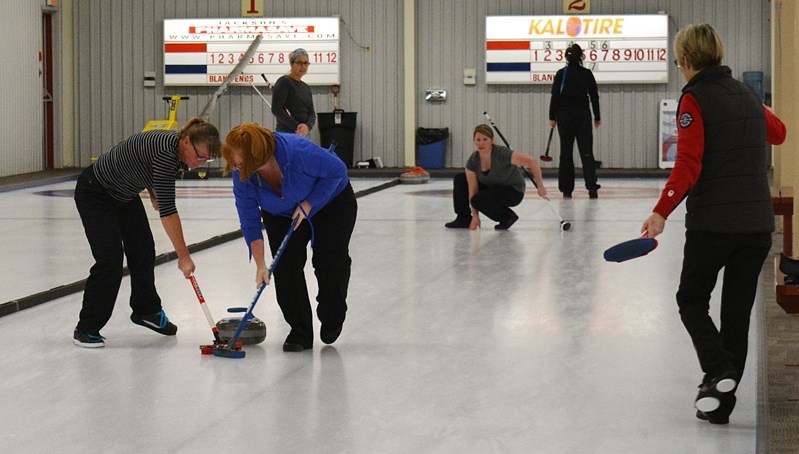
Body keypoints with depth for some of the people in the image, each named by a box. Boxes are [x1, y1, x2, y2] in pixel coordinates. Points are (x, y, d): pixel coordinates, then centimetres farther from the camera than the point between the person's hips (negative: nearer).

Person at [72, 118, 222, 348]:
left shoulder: (173, 145, -8)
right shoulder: (166, 152, -34)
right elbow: (167, 210, -35)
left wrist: (153, 195, 4)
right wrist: (183, 256, -33)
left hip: (123, 193, 9)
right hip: (95, 193, -9)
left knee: (144, 251, 11)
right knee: (110, 260, -14)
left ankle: (146, 310, 32)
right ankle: (86, 329, -5)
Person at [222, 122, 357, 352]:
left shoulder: (299, 151, -41)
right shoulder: (241, 176, -27)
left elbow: (337, 170, -24)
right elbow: (250, 222, -18)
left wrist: (309, 204, -26)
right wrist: (260, 265, -23)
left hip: (330, 202, -3)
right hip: (282, 215, 3)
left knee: (329, 260, -10)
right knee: (285, 265, -10)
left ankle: (332, 319, 18)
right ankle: (300, 332, 2)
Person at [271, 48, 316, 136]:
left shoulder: (306, 88, 17)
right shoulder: (284, 82, -5)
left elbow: (311, 113, 11)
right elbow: (276, 109, -14)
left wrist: (307, 126, -12)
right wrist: (296, 126, -17)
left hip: (304, 134, 8)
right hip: (286, 132, -8)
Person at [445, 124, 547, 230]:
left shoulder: (502, 154, -31)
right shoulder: (472, 161, -15)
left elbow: (531, 161, -31)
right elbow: (472, 189, -11)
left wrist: (540, 186, -30)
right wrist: (475, 216, -14)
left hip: (513, 192, -6)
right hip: (492, 187, 6)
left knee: (478, 200, -28)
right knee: (460, 179, -3)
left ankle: (508, 216, -6)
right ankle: (463, 219, 4)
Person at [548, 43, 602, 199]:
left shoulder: (561, 74, -4)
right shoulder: (587, 73, 1)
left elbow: (555, 96, -5)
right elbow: (594, 96, 4)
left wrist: (552, 117, 2)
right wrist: (597, 117, 13)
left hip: (565, 116, -1)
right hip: (583, 115, 1)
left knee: (566, 152, 6)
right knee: (586, 152, 0)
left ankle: (566, 189, 6)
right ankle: (592, 187, -12)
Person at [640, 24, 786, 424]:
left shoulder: (695, 98, -8)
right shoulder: (746, 95, 12)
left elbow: (688, 164, -18)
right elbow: (777, 133, 32)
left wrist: (661, 212, -21)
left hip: (712, 222, -6)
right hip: (757, 222, 6)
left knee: (691, 300, 11)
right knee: (737, 311, 10)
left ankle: (719, 368, -11)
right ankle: (721, 400, 12)